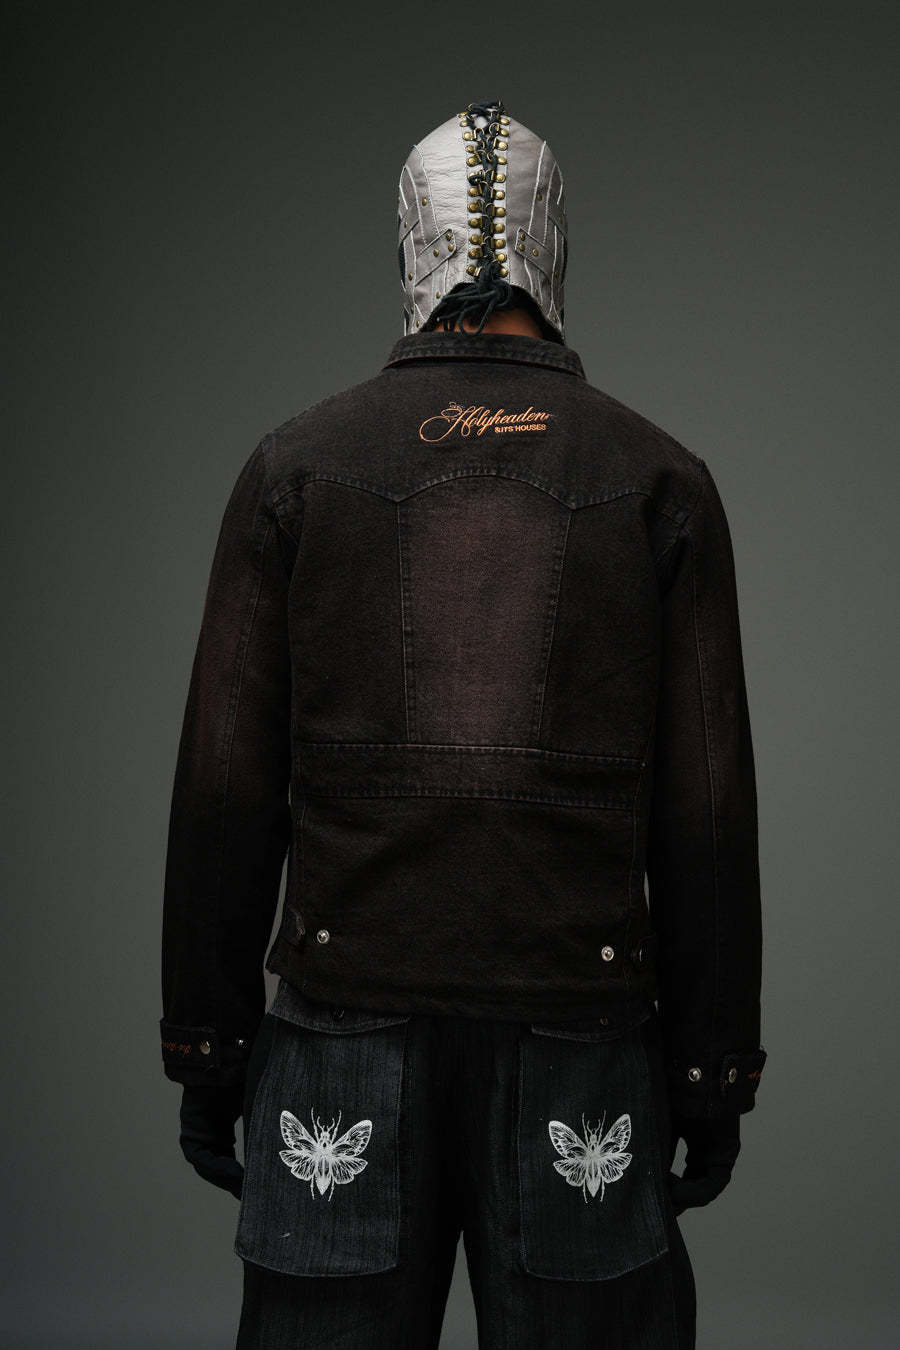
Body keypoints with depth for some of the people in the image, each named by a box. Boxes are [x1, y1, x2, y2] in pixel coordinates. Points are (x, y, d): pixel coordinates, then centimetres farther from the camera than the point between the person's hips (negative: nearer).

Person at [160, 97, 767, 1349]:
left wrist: (206, 1046, 6)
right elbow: (708, 806, -1)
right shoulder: (662, 479, 1)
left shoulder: (295, 463, 1)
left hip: (346, 1021, 0)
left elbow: (224, 785, -1)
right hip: (583, 1037, 0)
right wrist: (716, 1064, 6)